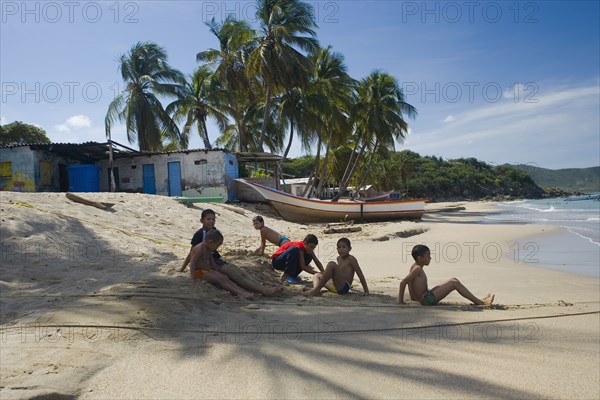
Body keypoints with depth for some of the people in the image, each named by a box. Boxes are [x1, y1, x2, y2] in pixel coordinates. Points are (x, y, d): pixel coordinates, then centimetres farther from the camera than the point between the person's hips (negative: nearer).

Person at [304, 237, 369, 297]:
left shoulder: (351, 259, -3)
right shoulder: (339, 258, 19)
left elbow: (360, 274, -4)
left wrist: (366, 291, -5)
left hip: (344, 287, -9)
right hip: (334, 287, 9)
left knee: (331, 264, -26)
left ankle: (316, 290, -27)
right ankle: (316, 288, -20)